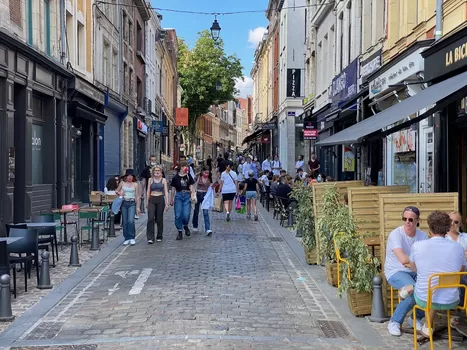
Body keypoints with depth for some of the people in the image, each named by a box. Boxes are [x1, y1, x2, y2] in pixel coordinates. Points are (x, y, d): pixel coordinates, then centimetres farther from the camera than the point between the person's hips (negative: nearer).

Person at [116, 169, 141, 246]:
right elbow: (117, 191, 21)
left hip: (132, 203, -2)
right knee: (125, 222, 5)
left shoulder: (135, 184, 3)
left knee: (131, 221, -17)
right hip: (124, 203, 2)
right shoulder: (122, 183, 7)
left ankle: (132, 238, -6)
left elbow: (137, 196, 5)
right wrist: (119, 193, -3)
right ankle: (126, 238, 15)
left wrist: (138, 207, 0)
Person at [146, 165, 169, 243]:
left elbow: (166, 192, 1)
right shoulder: (150, 179, 7)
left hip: (160, 199, 0)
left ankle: (159, 236, 19)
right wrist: (147, 202, 6)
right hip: (152, 199, 0)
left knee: (159, 219, 5)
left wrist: (167, 203, -6)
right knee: (151, 218, -12)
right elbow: (148, 191, 10)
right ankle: (150, 238, -12)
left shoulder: (163, 180, 4)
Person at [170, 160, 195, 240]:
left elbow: (191, 187, 5)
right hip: (178, 196, 0)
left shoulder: (188, 176, 3)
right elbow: (173, 189, 7)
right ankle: (180, 232, 12)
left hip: (187, 196, 0)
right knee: (178, 215, -1)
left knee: (186, 215, -9)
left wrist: (193, 195, -10)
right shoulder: (175, 177, -1)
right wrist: (171, 199, 11)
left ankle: (185, 226, 23)